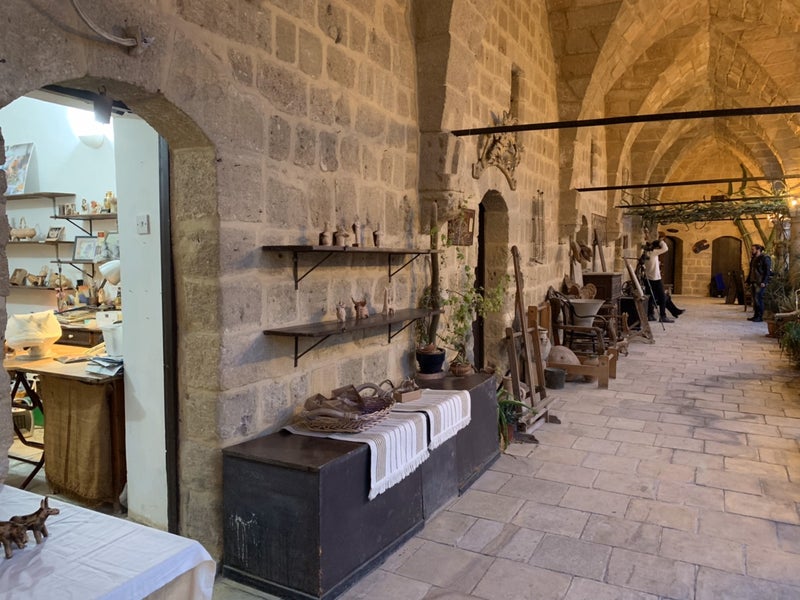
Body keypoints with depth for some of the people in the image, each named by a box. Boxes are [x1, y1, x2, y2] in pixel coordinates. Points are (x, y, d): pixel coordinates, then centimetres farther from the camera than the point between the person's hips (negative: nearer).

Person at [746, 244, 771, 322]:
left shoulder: (765, 258, -7)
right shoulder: (753, 259, 16)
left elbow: (767, 271, -12)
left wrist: (764, 282, -18)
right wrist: (749, 281, 15)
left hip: (760, 283, -8)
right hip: (753, 282, 8)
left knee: (758, 299, -10)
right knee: (754, 299, 8)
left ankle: (760, 317, -6)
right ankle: (755, 316, 13)